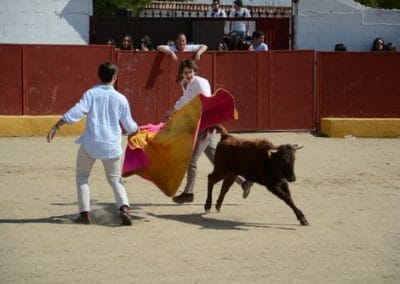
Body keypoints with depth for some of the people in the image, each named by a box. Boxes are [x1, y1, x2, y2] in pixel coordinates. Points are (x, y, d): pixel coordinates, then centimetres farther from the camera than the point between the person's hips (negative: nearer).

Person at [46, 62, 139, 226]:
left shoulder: (91, 94, -4)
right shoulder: (121, 99, 2)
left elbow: (76, 112, -16)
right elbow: (129, 126, 10)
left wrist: (56, 127, -13)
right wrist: (136, 128, 33)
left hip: (90, 143, -2)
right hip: (112, 145, 2)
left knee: (82, 176, 17)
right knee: (115, 179, 17)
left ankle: (85, 213, 6)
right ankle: (124, 208, -7)